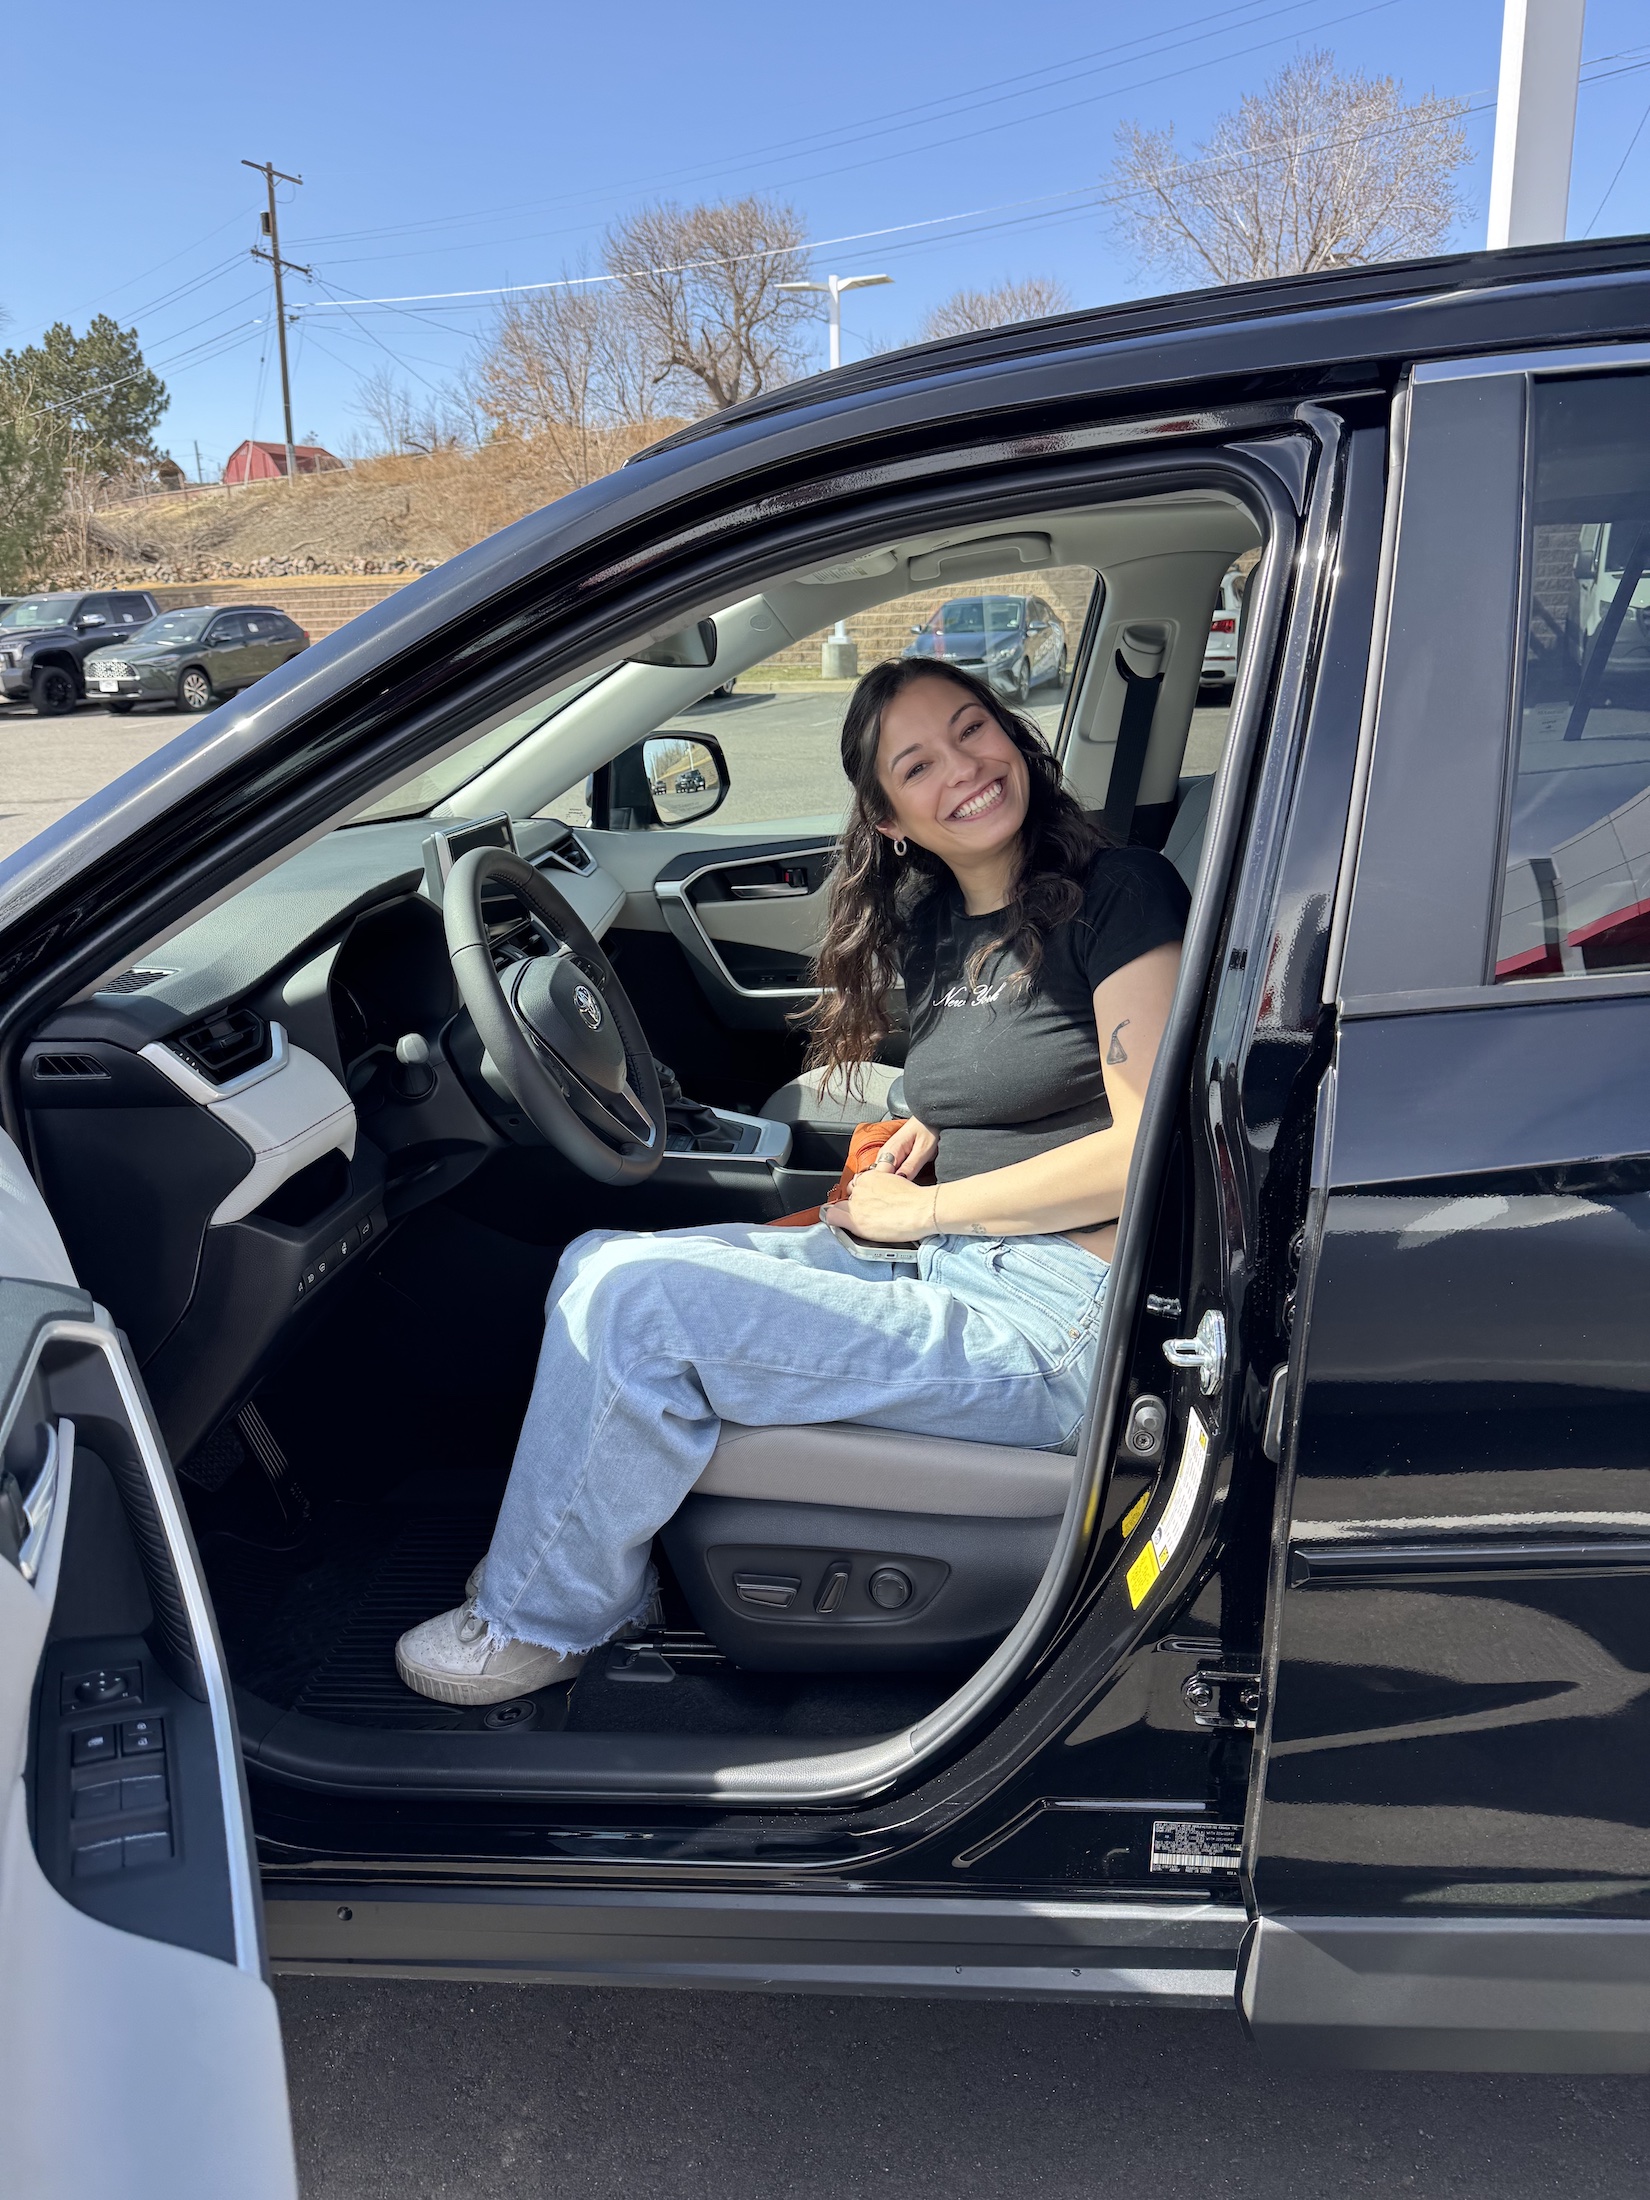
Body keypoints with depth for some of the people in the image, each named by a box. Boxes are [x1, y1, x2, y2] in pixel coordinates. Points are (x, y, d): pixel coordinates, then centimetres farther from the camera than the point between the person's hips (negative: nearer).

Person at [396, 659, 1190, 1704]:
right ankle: (604, 1572, 16)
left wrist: (924, 1208, -10)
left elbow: (1149, 1151, -18)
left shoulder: (1120, 892, -10)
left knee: (629, 1301, -19)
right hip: (948, 1265, 8)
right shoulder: (930, 928, 12)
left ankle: (538, 1625, 5)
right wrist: (931, 1133, 6)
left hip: (1056, 1320, -8)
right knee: (599, 1263, 1)